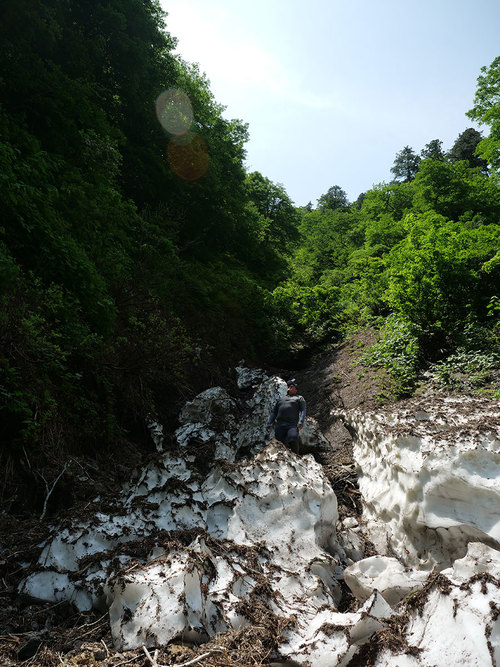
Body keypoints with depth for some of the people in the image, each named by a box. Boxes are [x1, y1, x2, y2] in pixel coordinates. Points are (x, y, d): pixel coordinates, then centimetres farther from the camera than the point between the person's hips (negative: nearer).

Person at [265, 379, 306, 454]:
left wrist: (301, 422, -13)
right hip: (279, 425, 4)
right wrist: (268, 424, 12)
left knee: (293, 439, -30)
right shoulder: (280, 399, 30)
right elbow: (273, 412, 27)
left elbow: (303, 411, 5)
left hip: (292, 425, -4)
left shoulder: (299, 398, 19)